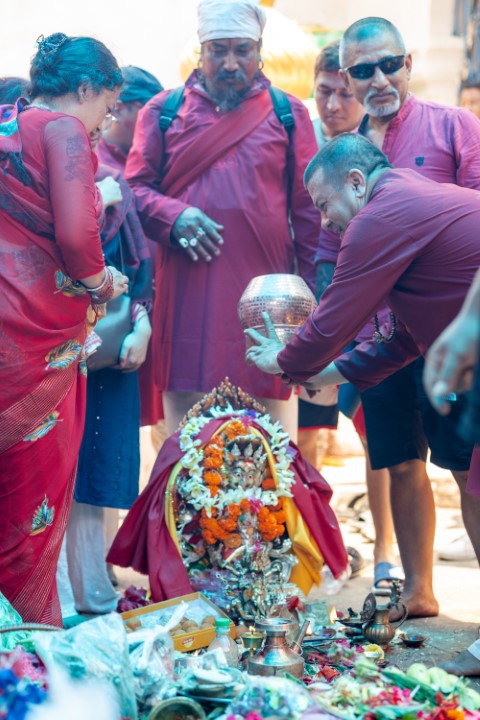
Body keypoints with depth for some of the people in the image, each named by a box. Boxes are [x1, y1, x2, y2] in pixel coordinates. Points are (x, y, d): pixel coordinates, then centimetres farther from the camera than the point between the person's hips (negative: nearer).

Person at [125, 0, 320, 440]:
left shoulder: (288, 115, 10)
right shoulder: (163, 111, 11)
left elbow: (308, 211, 8)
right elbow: (135, 188, 10)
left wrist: (316, 289, 4)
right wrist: (174, 217, -10)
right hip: (187, 292, 1)